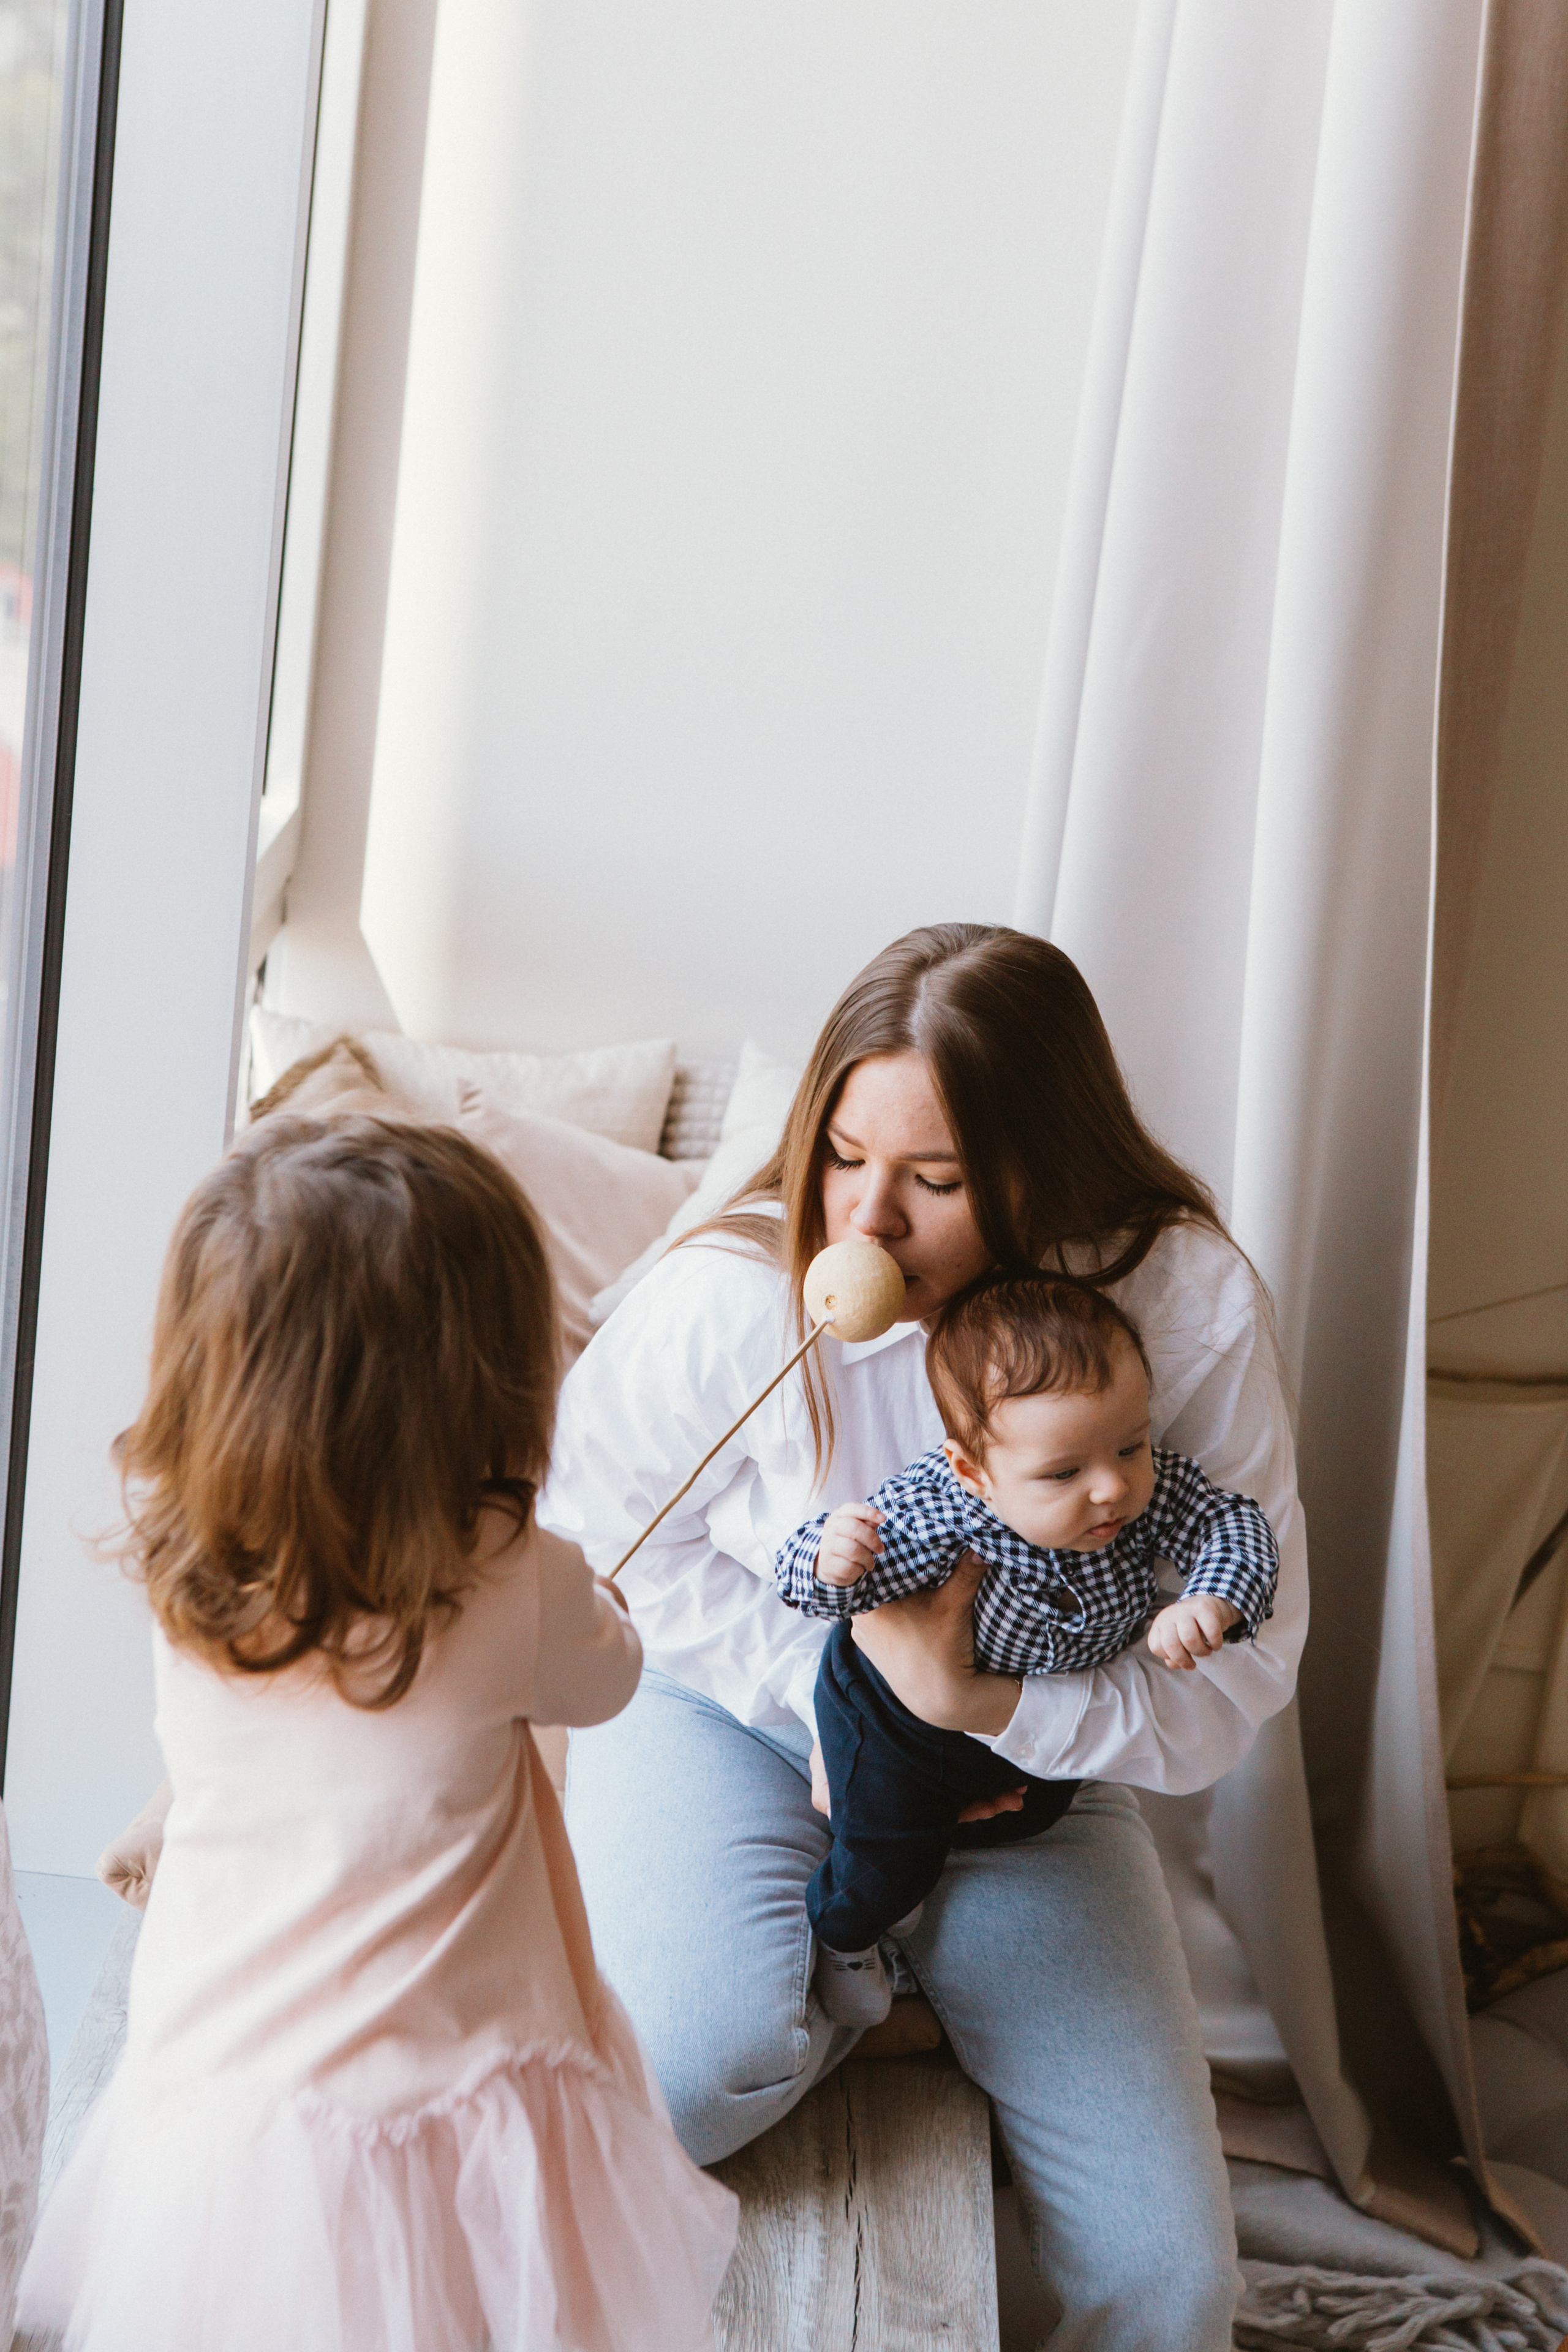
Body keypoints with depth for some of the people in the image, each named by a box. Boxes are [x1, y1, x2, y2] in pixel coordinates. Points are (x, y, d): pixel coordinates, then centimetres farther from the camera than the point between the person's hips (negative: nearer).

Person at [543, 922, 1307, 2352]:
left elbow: (1241, 1668, -15)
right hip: (736, 1715, -1)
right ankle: (847, 1983, 4)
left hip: (1031, 1761, 1)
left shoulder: (1192, 1306, -20)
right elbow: (595, 1518, -7)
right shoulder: (732, 1295, -24)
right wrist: (827, 1691, -15)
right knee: (694, 2060, -29)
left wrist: (985, 1708, -31)